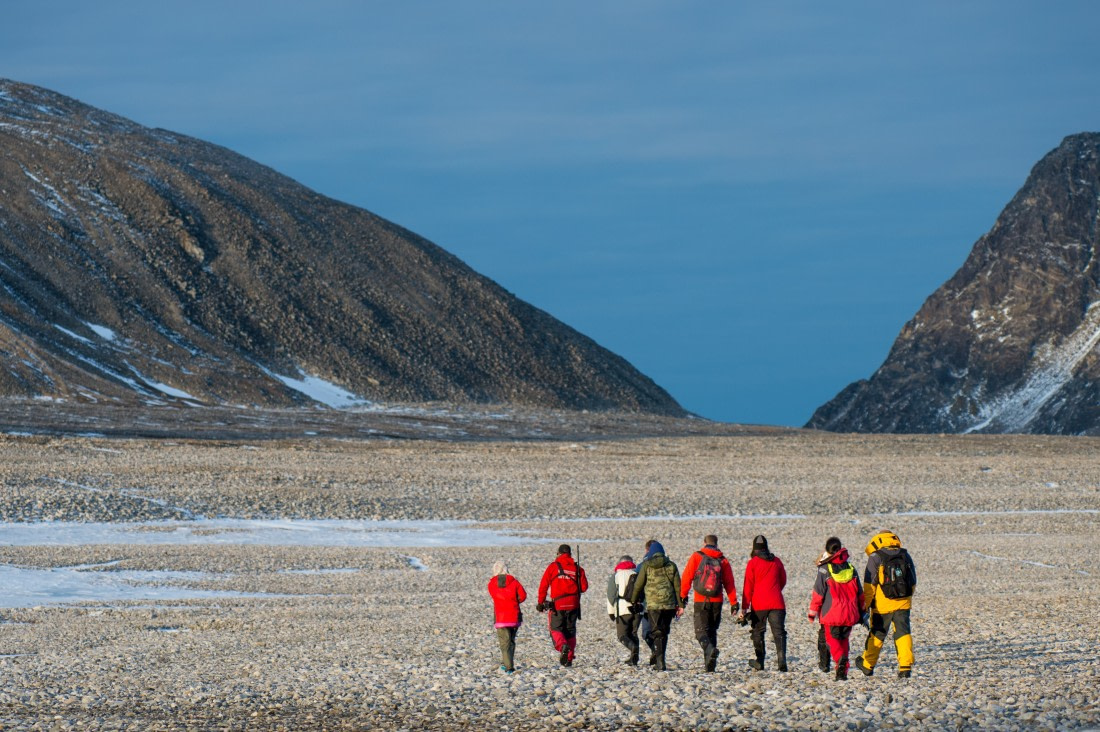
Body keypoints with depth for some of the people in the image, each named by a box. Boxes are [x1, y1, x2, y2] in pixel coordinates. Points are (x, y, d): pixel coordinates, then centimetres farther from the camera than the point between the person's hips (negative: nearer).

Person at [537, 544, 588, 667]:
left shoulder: (553, 566, -1)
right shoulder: (577, 568, 5)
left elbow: (543, 586, -3)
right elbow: (584, 587, 2)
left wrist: (541, 602, 4)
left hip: (557, 605, -3)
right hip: (573, 604, 3)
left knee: (556, 629, 6)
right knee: (570, 631, 13)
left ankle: (562, 645, -25)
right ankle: (569, 658, 11)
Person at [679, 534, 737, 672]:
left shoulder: (696, 557, 0)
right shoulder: (723, 560, 6)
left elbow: (687, 578, -2)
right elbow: (729, 583, 3)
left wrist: (683, 596, 8)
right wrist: (733, 602, 5)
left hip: (700, 601, -3)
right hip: (717, 602, 3)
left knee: (701, 631, -2)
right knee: (712, 631, 13)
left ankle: (710, 649, -34)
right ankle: (710, 665, 9)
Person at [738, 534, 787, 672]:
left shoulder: (752, 563, -3)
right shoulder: (776, 561, 8)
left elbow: (748, 587, -4)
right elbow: (783, 581, 19)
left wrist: (744, 608, -1)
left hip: (759, 604, -2)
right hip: (777, 603, 2)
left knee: (758, 632, 13)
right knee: (779, 632, -3)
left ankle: (760, 662, 15)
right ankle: (782, 661, -19)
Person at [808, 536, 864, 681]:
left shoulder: (824, 569, -6)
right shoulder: (851, 569, 7)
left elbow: (818, 593, -5)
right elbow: (860, 593, 14)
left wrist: (813, 612, 5)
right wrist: (861, 612, 25)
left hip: (831, 614, -4)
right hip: (849, 614, 4)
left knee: (832, 639, 4)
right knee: (843, 639, 15)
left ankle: (840, 658, -26)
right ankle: (843, 672, 10)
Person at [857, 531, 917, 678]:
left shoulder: (875, 558, -5)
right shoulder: (905, 556, 8)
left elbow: (869, 585, -7)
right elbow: (913, 583, 14)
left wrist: (865, 605, 0)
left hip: (882, 604, -3)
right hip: (903, 603, 3)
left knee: (877, 634, 10)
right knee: (903, 633, 2)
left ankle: (867, 665, 23)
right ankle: (906, 667, -9)